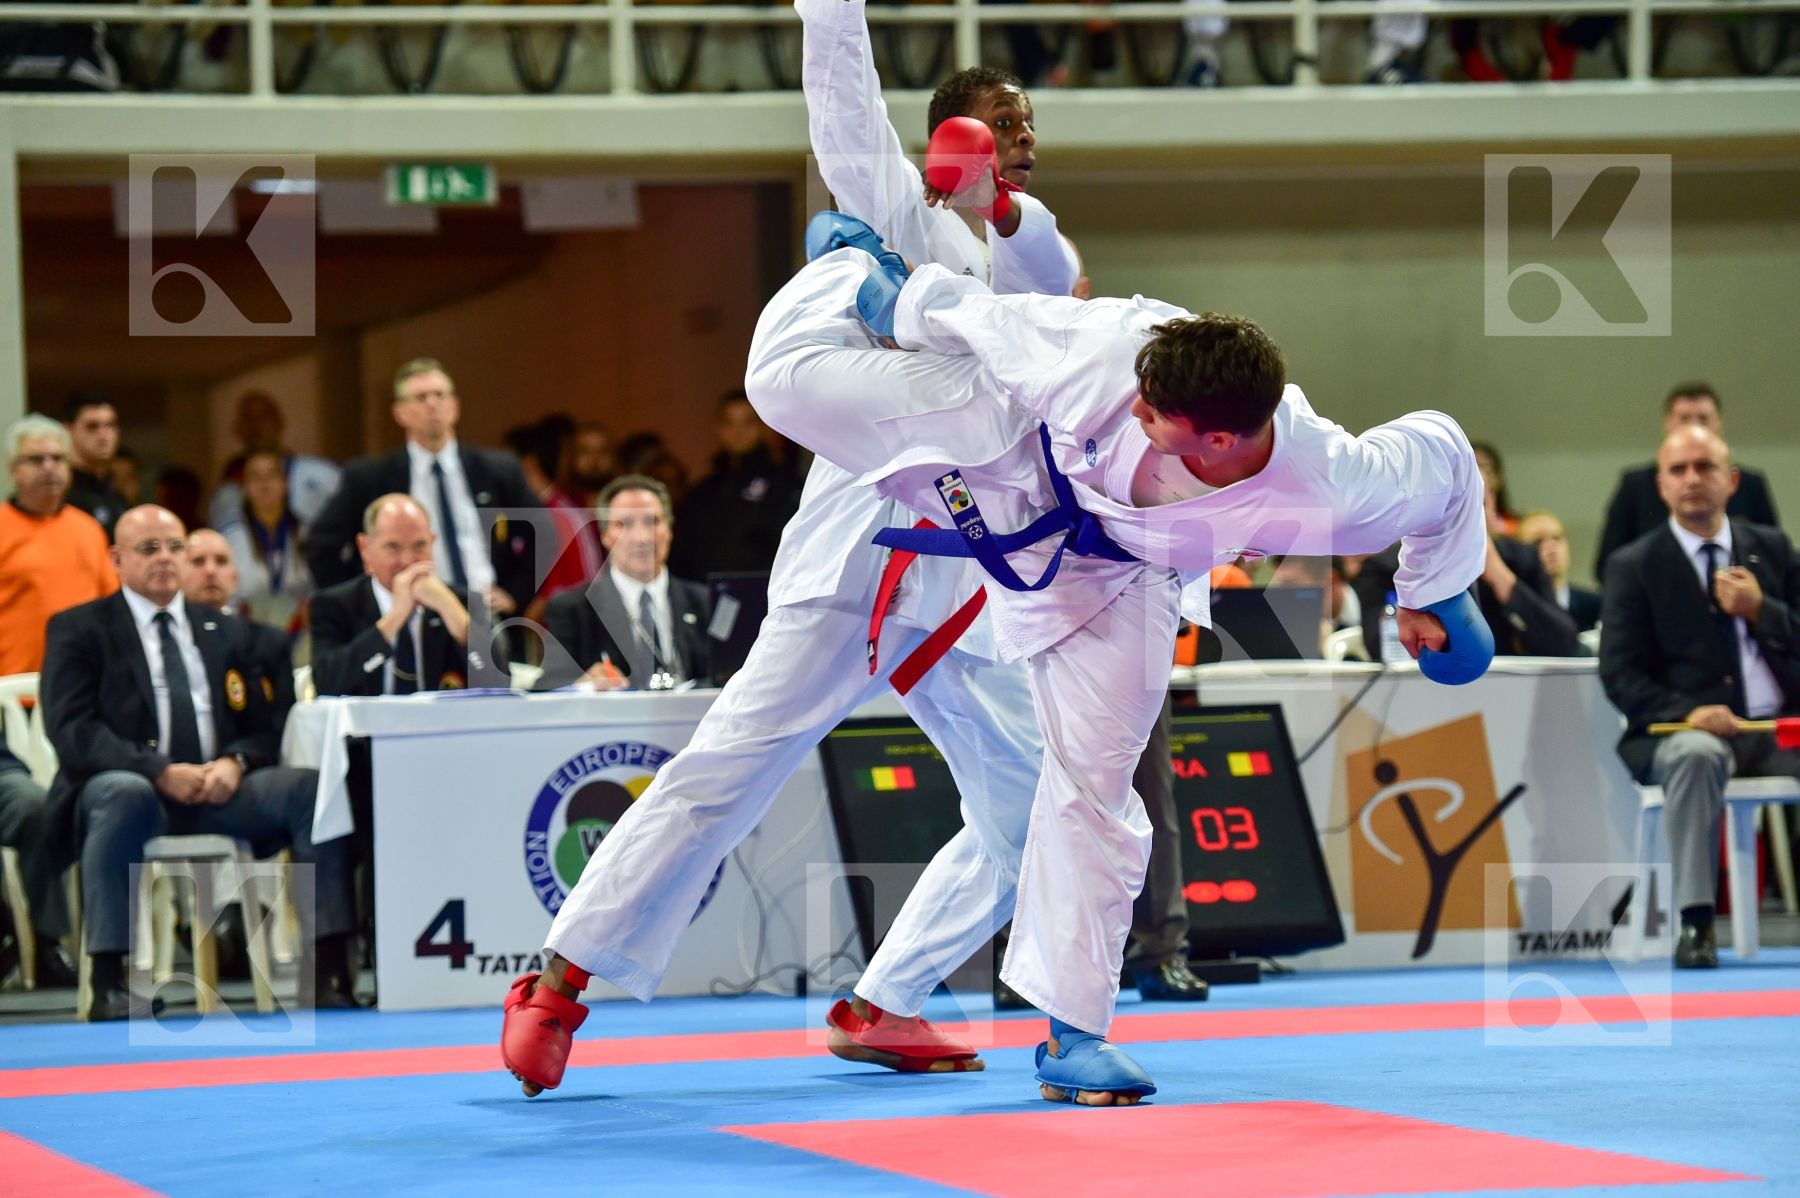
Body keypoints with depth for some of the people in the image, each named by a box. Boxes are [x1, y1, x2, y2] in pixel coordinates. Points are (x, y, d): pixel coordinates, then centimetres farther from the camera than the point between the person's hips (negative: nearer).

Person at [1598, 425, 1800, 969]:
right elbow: (1619, 675, -2)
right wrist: (1686, 713, -19)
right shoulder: (1634, 566, 6)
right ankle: (1695, 925, -39)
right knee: (1697, 754, -38)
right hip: (1683, 731, -3)